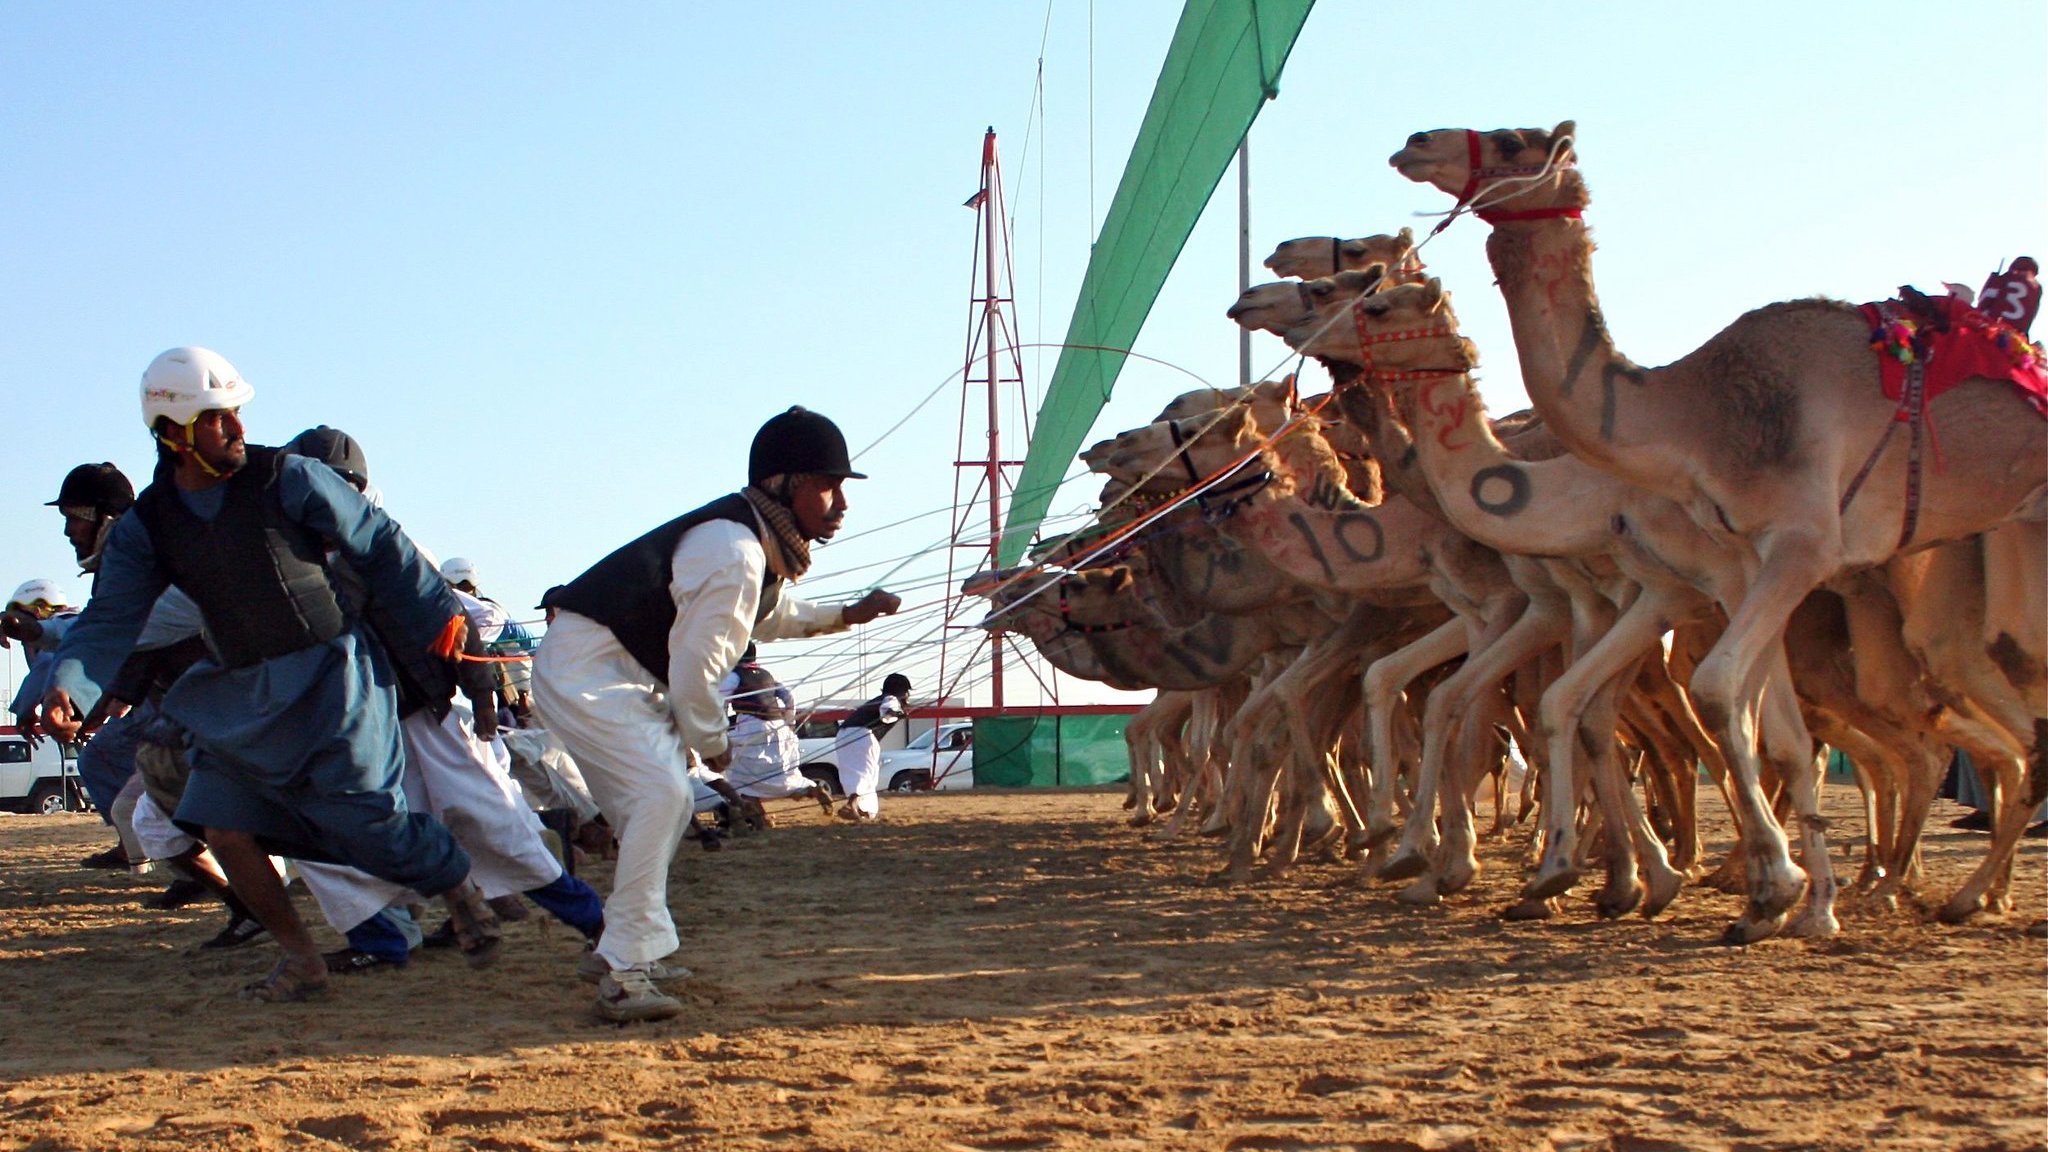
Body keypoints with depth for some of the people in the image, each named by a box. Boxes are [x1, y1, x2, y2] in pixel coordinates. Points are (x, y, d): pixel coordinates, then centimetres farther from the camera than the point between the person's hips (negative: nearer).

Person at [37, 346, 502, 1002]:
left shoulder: (286, 479, -9)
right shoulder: (146, 527, 0)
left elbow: (379, 544, 0)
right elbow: (110, 620, -3)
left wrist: (435, 616, 3)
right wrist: (68, 688, -21)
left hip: (330, 676, -4)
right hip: (239, 695, 4)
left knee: (360, 816, -10)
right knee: (224, 828, -4)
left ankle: (458, 887, 17)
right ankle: (301, 961, 10)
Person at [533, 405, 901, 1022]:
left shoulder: (765, 543, 8)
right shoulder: (734, 550, -25)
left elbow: (771, 616, 29)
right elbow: (694, 669, -21)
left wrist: (847, 615, 17)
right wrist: (712, 744, -5)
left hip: (624, 674, 11)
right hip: (586, 670, -11)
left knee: (662, 801, 17)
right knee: (661, 793, -21)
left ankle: (632, 952, 30)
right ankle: (624, 974, -20)